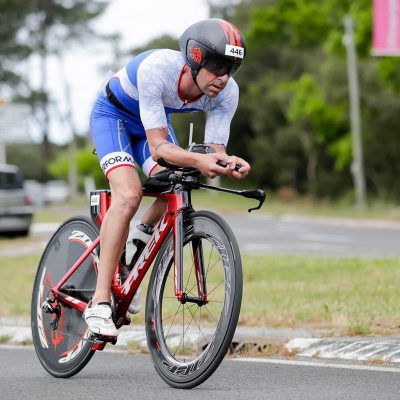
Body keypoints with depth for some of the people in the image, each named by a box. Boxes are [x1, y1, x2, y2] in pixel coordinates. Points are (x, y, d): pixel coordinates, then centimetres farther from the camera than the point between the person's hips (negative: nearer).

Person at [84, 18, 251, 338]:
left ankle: (141, 237, 18)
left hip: (153, 121, 5)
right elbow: (158, 146, -40)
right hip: (113, 115, -5)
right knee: (129, 195, -27)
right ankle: (99, 303, -24)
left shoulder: (227, 93, -24)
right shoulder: (156, 68, -40)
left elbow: (215, 149, -20)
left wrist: (227, 163, -44)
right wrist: (196, 159, -58)